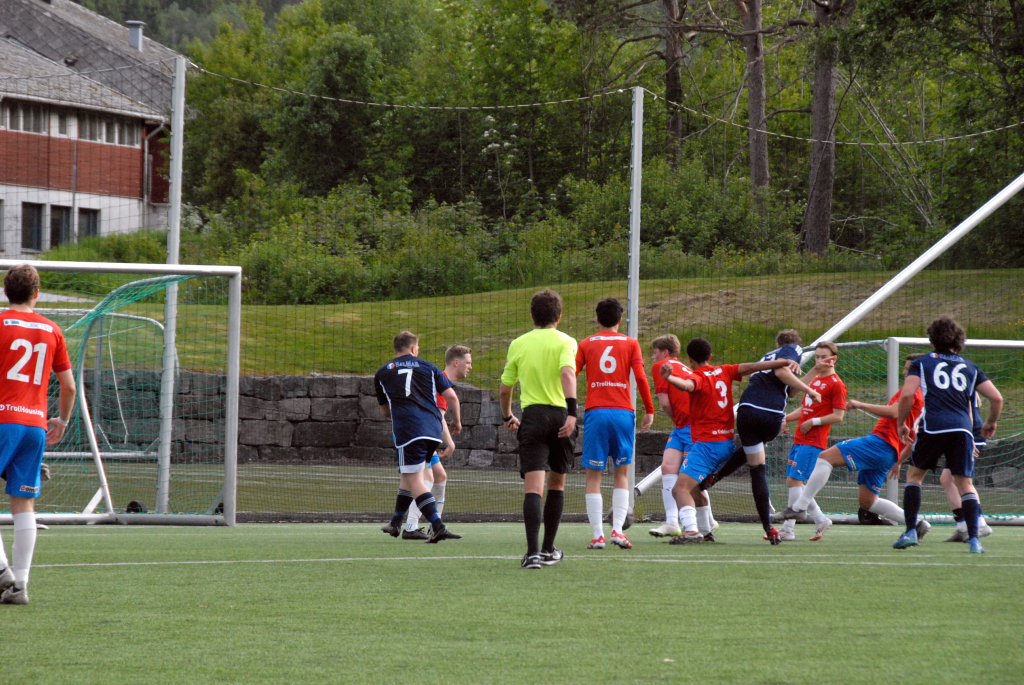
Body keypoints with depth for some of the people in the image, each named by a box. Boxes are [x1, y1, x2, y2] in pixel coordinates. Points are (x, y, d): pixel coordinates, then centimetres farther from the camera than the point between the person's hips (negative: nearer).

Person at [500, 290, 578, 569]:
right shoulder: (565, 342, 1)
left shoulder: (518, 344, 9)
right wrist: (572, 413, -26)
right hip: (560, 415, 0)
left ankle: (533, 552, -25)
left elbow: (504, 388, 13)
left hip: (532, 415, 0)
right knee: (557, 484, 18)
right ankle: (548, 549, 26)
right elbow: (567, 373, -18)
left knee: (533, 486, -9)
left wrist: (507, 417, 32)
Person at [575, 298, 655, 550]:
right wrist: (649, 410, 5)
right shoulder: (630, 343, 8)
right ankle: (617, 529, -6)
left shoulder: (586, 344, 10)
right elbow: (640, 377, -1)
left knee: (594, 475, 3)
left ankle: (597, 534, -5)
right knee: (622, 473, 9)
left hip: (595, 413, 0)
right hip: (623, 412, 0)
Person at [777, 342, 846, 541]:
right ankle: (820, 520, 19)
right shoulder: (815, 380, 19)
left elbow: (838, 416, -11)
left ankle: (788, 529, -8)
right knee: (792, 481, 8)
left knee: (794, 480, -12)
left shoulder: (836, 384, -7)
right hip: (799, 440, 9)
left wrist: (813, 422, -16)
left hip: (813, 442, -9)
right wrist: (785, 419, 13)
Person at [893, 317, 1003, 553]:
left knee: (914, 474, 17)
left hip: (933, 427, -2)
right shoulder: (970, 367, 19)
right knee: (965, 483, 6)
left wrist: (901, 424, 12)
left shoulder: (922, 363, 12)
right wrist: (991, 423, 32)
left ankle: (910, 532, 7)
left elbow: (906, 394, -2)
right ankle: (974, 538, -8)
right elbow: (996, 398, 14)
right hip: (962, 428, 2)